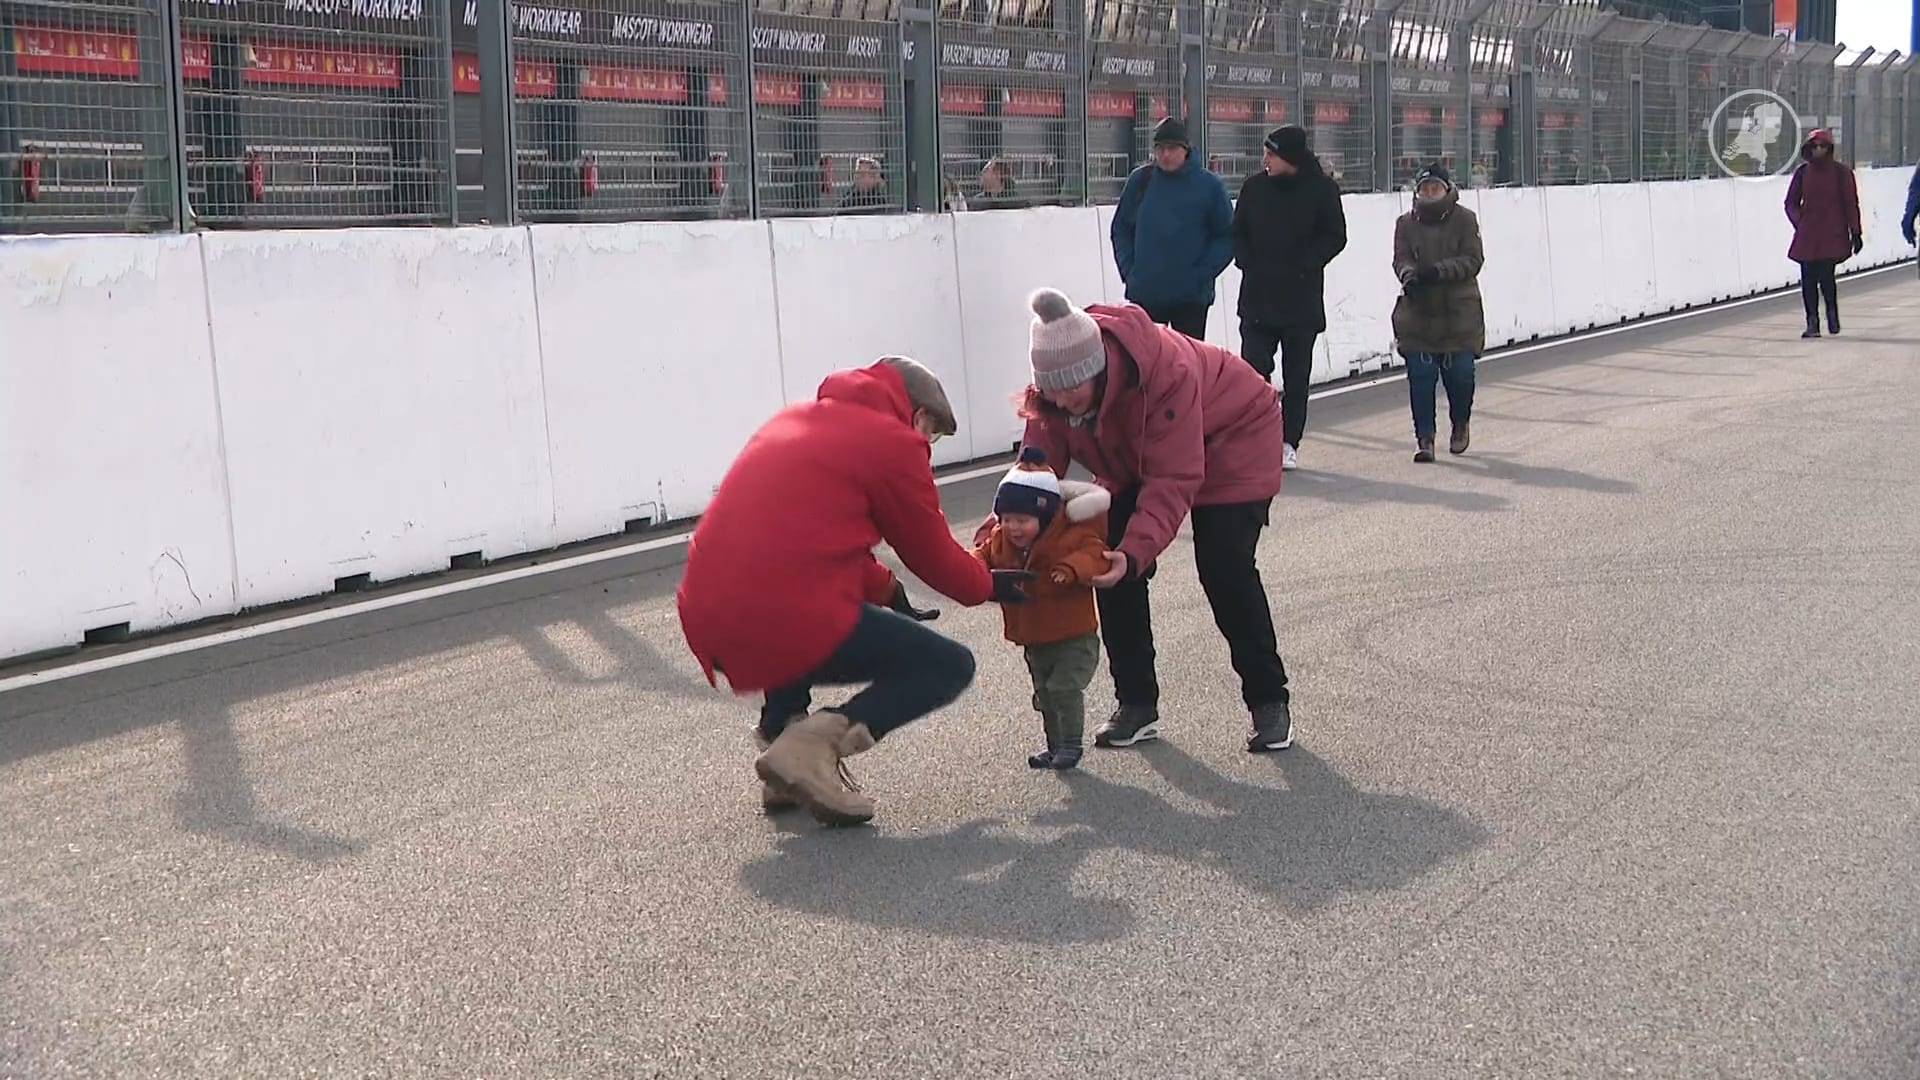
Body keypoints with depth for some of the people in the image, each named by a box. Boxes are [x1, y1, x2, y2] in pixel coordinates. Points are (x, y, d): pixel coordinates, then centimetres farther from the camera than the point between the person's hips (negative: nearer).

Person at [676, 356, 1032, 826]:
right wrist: (991, 586, 30)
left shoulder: (794, 419, 23)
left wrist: (888, 594, 34)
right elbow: (934, 556, 12)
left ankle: (779, 733, 21)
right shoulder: (894, 441, 2)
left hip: (706, 623, 7)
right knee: (950, 666, 8)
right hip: (787, 624, -7)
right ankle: (813, 745, -10)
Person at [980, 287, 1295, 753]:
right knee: (1111, 565, -7)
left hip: (1232, 441, -6)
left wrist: (1137, 549, -55)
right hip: (1135, 461, 6)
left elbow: (1173, 482, -42)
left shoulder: (1169, 373, -42)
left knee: (1225, 570, -16)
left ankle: (1269, 702, 2)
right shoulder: (1053, 389, -24)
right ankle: (1136, 705, 6)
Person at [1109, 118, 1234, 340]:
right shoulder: (1140, 180, 2)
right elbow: (1121, 230, 10)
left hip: (1192, 297, -2)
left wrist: (1202, 274, -10)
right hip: (1144, 295, 2)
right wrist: (1129, 270, -1)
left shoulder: (1209, 185, -3)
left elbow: (1226, 237, -1)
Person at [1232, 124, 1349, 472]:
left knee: (1296, 376, 5)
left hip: (1302, 298, -2)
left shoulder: (1322, 189, -3)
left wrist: (1302, 266, -11)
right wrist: (1248, 263, -4)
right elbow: (1237, 232, 12)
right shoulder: (1255, 186, 4)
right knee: (1253, 369, -5)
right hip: (1256, 298, 2)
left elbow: (1335, 237, -1)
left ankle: (1289, 444, 13)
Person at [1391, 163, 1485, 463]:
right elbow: (1401, 259, -1)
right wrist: (1409, 276, -25)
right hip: (1417, 312, 1)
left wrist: (1439, 271, -23)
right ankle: (1424, 438, 1)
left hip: (1459, 313, -1)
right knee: (1420, 377, -5)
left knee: (1460, 373, -1)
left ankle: (1461, 424, 28)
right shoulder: (1406, 223, 7)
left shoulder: (1464, 220, 2)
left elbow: (1473, 260, -7)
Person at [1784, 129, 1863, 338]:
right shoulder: (1802, 172, 8)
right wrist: (1799, 222, -2)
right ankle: (1812, 323, 6)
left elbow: (1851, 204, 3)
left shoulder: (1841, 172, 1)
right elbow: (1791, 202, 15)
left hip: (1832, 234, -3)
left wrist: (1855, 234, 2)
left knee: (1825, 275, -12)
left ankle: (1832, 311, 15)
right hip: (1808, 235, 3)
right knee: (1808, 278, -2)